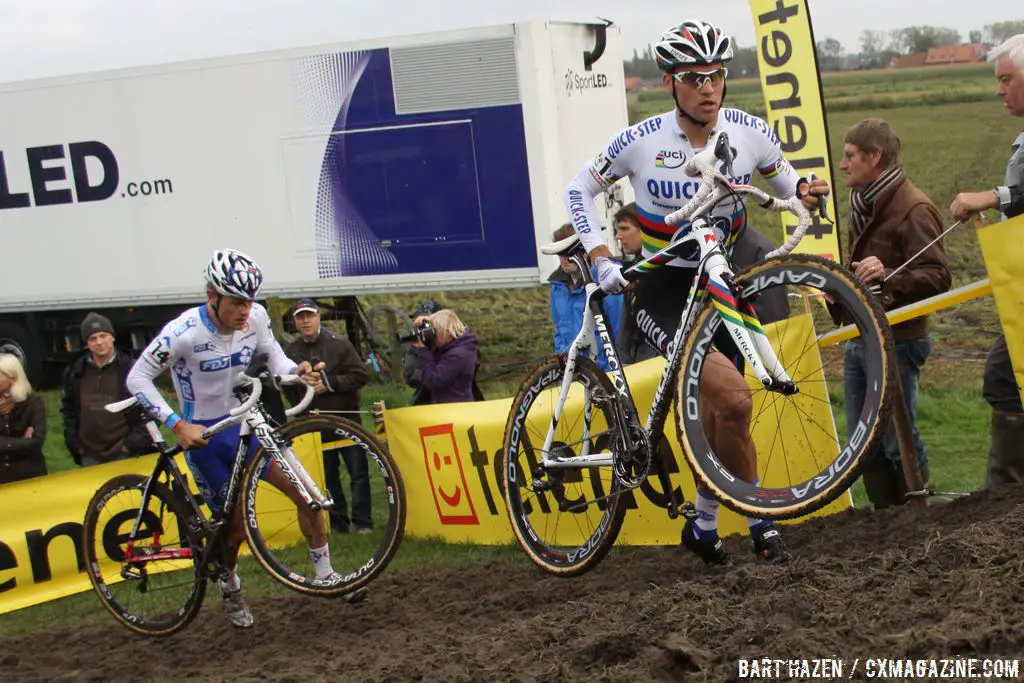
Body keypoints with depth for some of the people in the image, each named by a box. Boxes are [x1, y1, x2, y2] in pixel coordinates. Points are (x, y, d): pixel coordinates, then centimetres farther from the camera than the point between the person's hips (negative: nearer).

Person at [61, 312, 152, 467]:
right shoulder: (76, 372, 6)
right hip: (90, 456, 4)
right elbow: (68, 409, 19)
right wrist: (74, 443, 10)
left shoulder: (130, 369, -6)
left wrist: (133, 443, -10)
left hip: (124, 455, -4)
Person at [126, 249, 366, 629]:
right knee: (237, 527, 4)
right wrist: (178, 426, -25)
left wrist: (297, 371, -17)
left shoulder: (255, 318, -13)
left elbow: (273, 356, 5)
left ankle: (325, 576, 9)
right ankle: (230, 589, 34)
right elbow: (138, 379, -19)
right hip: (203, 437, -4)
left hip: (245, 423, 4)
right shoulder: (184, 332, -26)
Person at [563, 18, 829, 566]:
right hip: (662, 289, -4)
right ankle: (760, 524, -7)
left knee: (715, 412, 8)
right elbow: (580, 189, -1)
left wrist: (805, 191, -12)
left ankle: (705, 525, 30)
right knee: (733, 399, -22)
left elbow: (782, 180, 12)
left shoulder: (750, 133, -8)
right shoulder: (642, 141, -15)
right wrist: (600, 258, -12)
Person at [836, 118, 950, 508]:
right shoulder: (862, 206, 18)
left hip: (896, 343, -9)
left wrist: (888, 276, -36)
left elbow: (937, 278, -22)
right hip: (859, 341, 9)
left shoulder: (913, 208, -13)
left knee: (899, 442, -5)